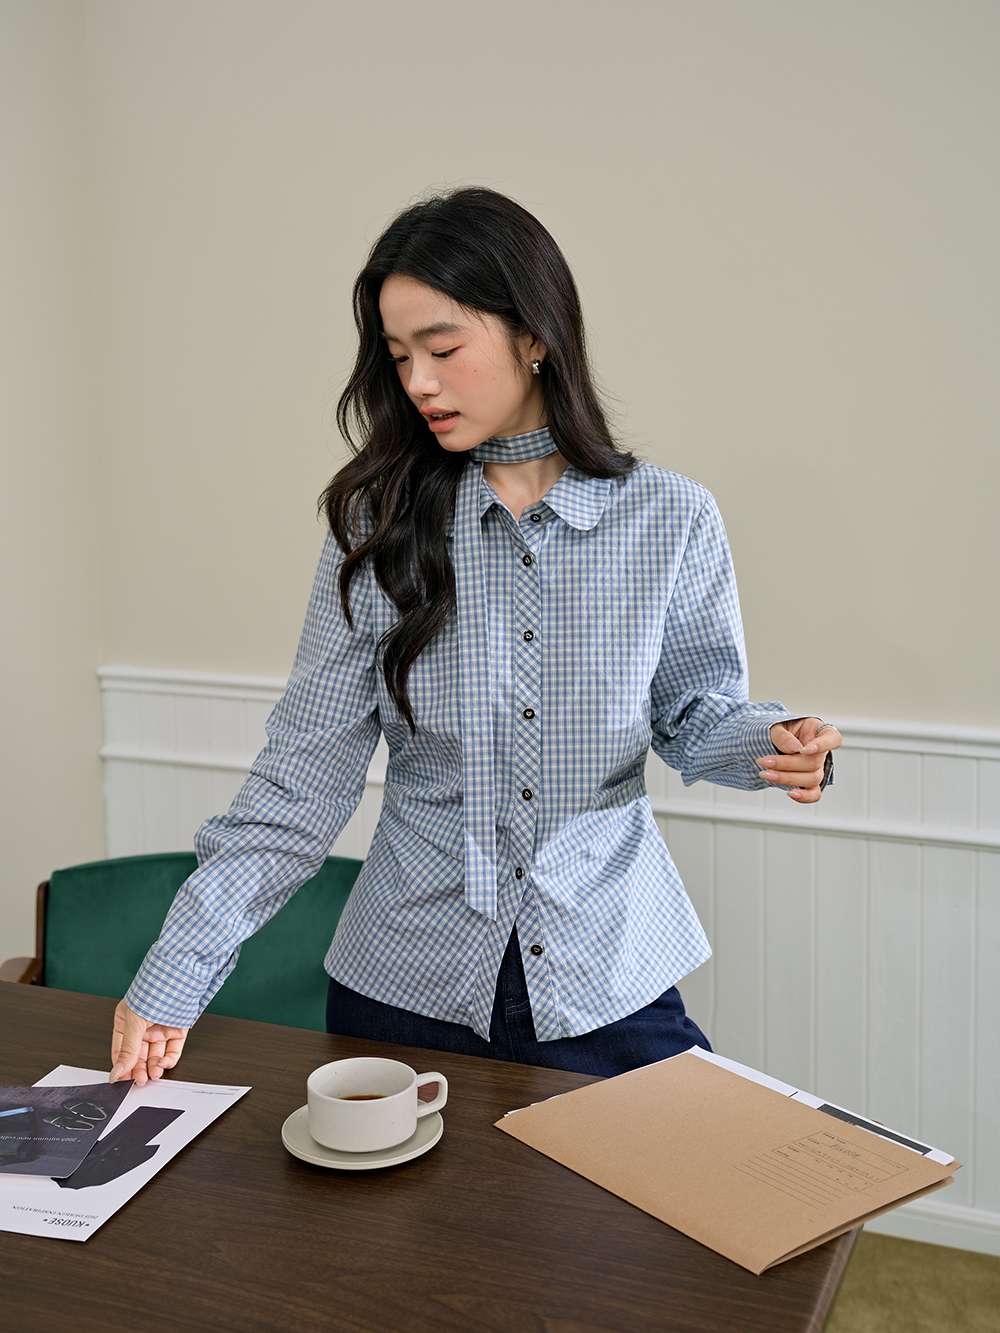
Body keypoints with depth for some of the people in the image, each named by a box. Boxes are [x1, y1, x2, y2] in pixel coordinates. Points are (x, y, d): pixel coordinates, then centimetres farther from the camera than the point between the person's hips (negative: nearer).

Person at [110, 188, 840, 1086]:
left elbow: (694, 713, 6)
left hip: (606, 983, 0)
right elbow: (308, 765, -7)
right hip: (405, 987, 1)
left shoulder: (670, 520, -7)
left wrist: (771, 743, -17)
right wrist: (174, 977, -11)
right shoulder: (378, 526, -6)